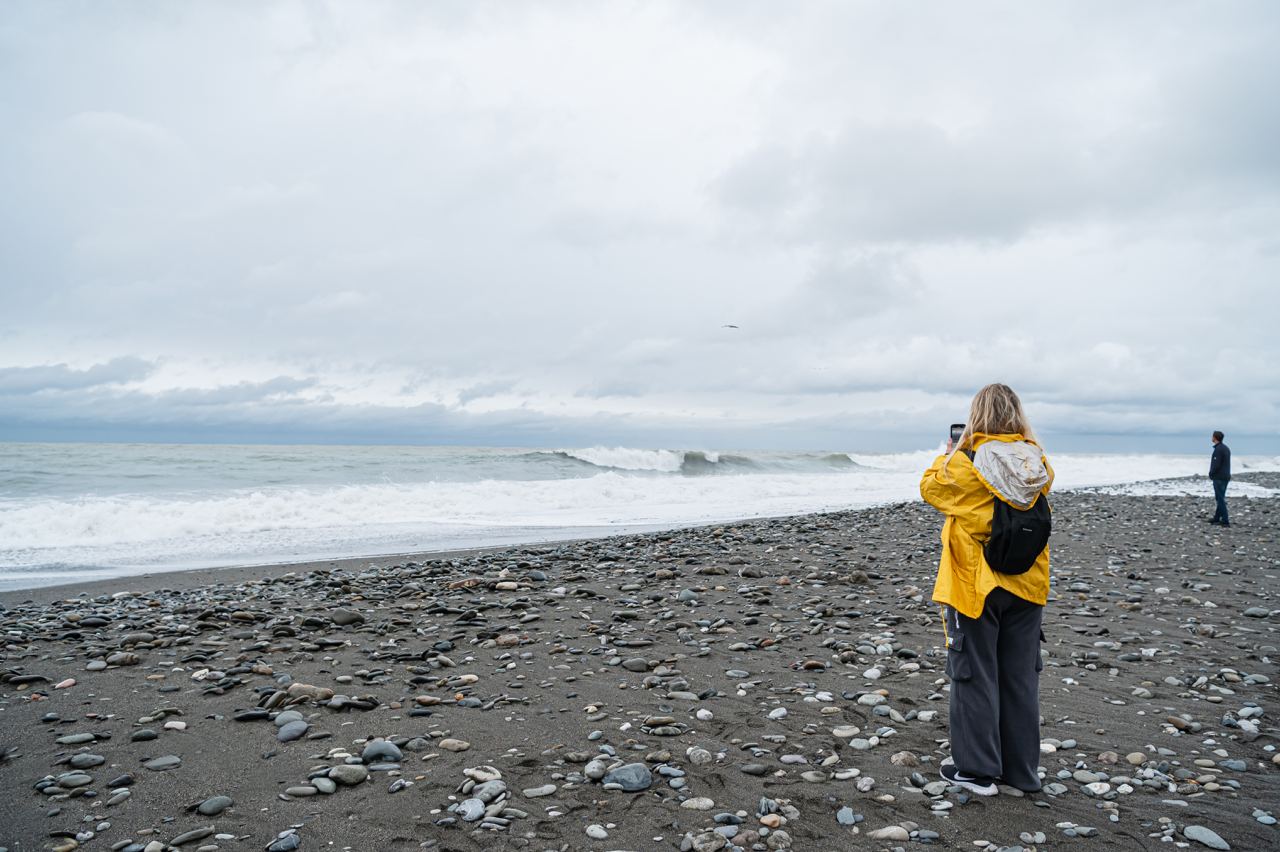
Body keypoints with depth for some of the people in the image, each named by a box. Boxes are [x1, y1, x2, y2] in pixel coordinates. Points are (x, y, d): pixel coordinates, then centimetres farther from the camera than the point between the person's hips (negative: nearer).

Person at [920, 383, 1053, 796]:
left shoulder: (966, 463, -17)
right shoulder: (1038, 464, -3)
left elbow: (931, 488, 0)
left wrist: (946, 455, 16)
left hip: (975, 585, -5)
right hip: (1026, 587, 5)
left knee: (975, 676, 7)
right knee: (1021, 676, 15)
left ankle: (977, 769, 16)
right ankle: (1022, 770, 26)